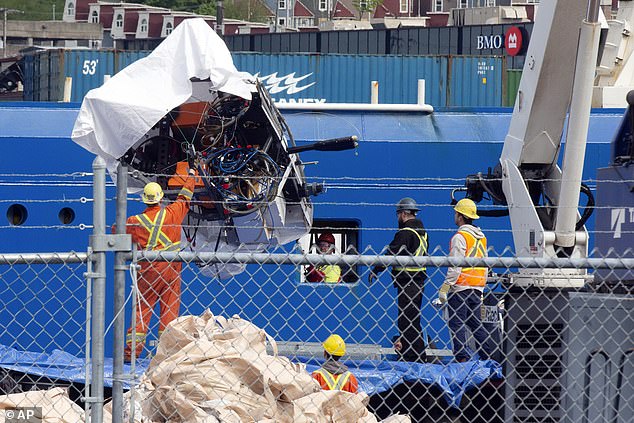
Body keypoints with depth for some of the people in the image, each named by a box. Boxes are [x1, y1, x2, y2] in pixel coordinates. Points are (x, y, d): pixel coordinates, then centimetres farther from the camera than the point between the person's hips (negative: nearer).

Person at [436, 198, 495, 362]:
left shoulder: (460, 236, -11)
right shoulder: (481, 237, 15)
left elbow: (455, 267, -16)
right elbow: (485, 265, 20)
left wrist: (445, 288, -14)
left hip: (460, 287, -8)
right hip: (477, 288, 8)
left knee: (457, 323, -5)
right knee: (476, 323, 12)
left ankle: (462, 358, -12)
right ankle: (490, 357, 7)